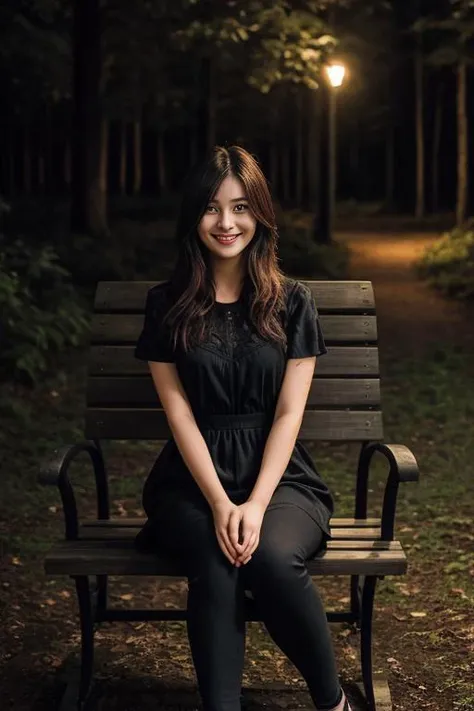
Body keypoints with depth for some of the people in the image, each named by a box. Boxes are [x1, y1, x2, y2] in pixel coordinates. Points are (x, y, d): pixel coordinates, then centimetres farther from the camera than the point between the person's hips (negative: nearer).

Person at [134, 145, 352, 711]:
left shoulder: (291, 302, 4)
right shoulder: (167, 304, 4)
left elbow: (289, 412, -1)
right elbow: (178, 411, -1)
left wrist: (257, 503, -15)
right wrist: (220, 503, -14)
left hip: (278, 476, 0)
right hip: (192, 479, 0)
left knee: (272, 555, -32)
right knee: (215, 564, -33)